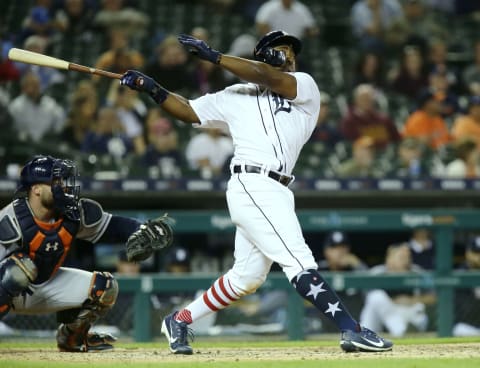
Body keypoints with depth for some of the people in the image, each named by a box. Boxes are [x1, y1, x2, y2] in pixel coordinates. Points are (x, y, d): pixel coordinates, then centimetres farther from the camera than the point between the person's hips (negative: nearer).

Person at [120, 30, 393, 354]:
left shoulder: (306, 88, 11)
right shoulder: (237, 96, 12)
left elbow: (268, 78, -6)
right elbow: (189, 111, 19)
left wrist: (214, 56, -7)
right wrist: (153, 89, 7)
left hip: (276, 193, 5)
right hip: (252, 185, -5)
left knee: (247, 278, 12)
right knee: (299, 261, -15)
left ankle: (179, 321, 27)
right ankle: (352, 331, -22)